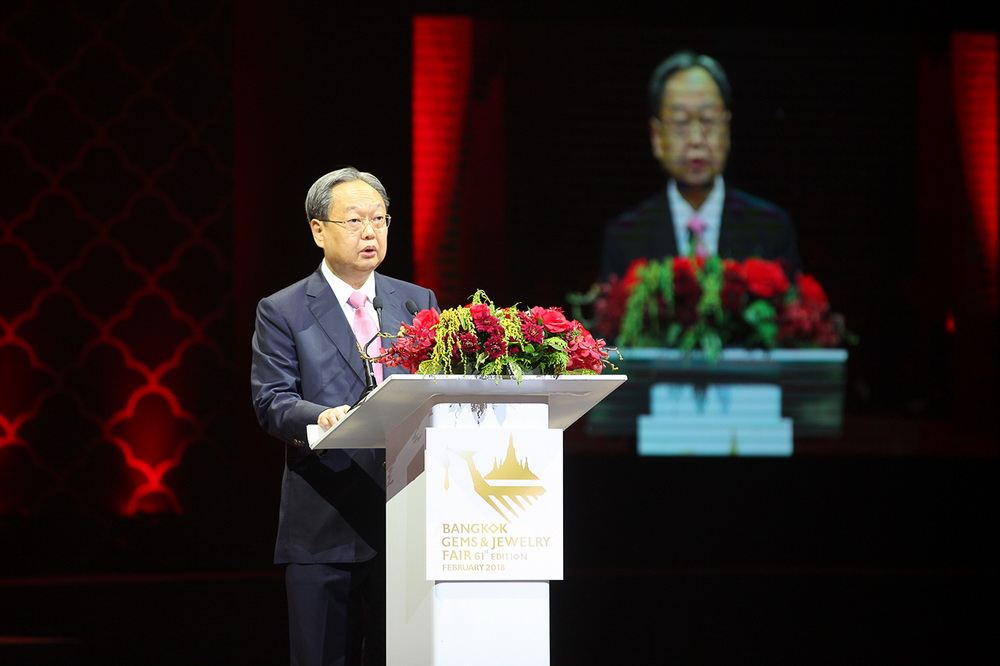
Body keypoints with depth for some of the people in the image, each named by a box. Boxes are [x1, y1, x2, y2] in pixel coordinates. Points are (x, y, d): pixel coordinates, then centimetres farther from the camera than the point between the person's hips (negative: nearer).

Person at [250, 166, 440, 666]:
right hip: (323, 528, -3)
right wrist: (319, 417, -27)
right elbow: (270, 400, -6)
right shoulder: (282, 312, 3)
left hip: (407, 521, 3)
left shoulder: (418, 303, 15)